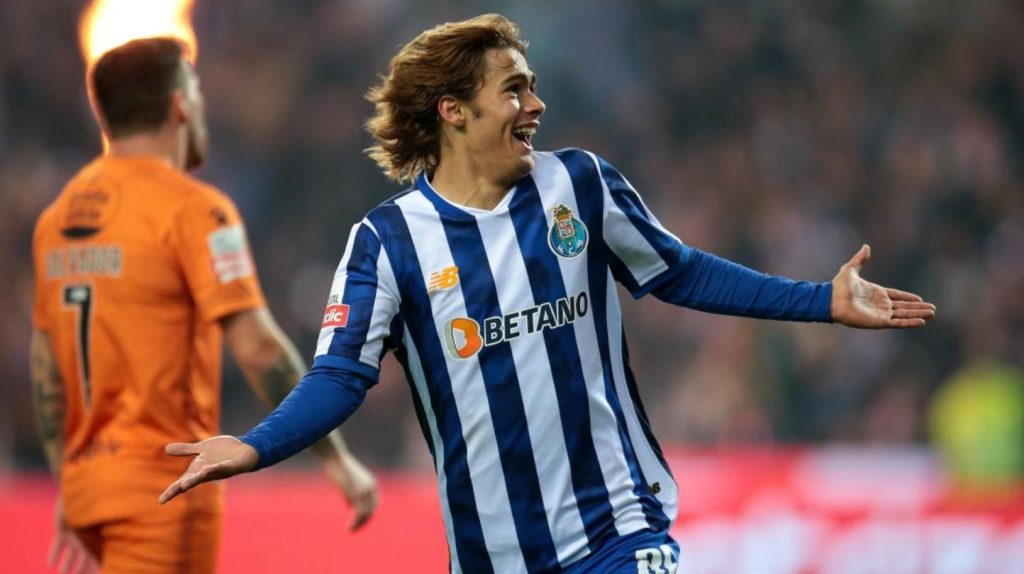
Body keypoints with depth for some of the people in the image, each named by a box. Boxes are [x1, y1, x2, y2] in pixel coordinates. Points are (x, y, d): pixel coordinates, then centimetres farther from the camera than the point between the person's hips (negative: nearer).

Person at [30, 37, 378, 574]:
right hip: (165, 483, -8)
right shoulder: (192, 208, -11)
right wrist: (336, 458, -11)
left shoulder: (59, 215, 12)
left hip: (87, 480, 8)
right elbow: (259, 349, -16)